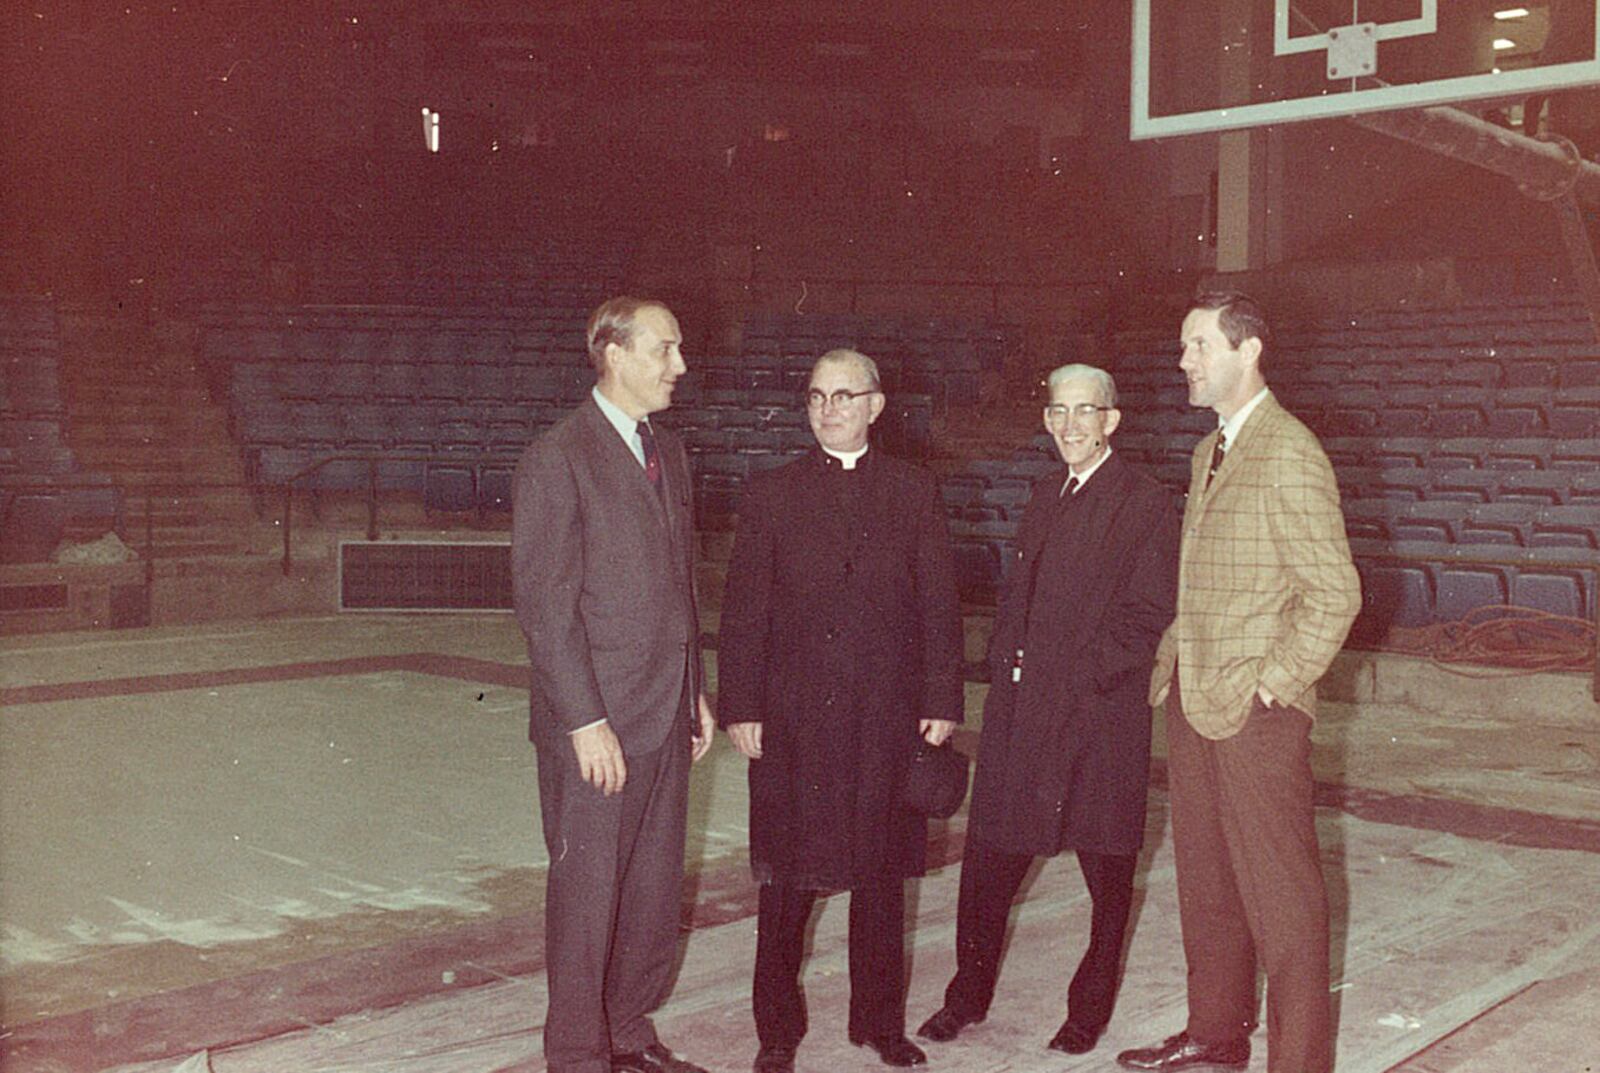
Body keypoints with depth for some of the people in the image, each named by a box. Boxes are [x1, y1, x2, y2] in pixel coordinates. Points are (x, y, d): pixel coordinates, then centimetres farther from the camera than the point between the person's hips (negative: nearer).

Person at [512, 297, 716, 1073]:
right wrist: (586, 722, -17)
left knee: (656, 888, 15)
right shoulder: (556, 460, -11)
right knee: (587, 893, 4)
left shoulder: (668, 454, 13)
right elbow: (543, 605, -14)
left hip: (666, 716, 7)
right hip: (596, 724, -7)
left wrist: (695, 690, 16)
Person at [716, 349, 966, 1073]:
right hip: (792, 720, -1)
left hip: (887, 716, 1)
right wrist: (740, 707, -4)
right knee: (786, 879, 6)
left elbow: (939, 604, 6)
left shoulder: (913, 493, 8)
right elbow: (743, 611, 2)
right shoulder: (771, 494, 5)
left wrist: (941, 701, 0)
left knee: (881, 876, 10)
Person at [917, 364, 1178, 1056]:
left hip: (1099, 714, -6)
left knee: (1107, 869, 8)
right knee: (990, 854, 10)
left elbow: (1146, 618, -11)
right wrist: (1004, 659, 6)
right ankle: (968, 996, 25)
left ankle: (1090, 1010, 25)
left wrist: (1080, 676, -16)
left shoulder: (1146, 504, -7)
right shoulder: (1045, 493, 15)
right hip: (1021, 706, 6)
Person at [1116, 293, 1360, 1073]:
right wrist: (1173, 664, 12)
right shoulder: (1207, 452, 15)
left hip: (1256, 713, -9)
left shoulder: (1289, 453, -13)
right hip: (1191, 702, 9)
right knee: (1204, 882, 17)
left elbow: (1335, 592, -16)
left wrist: (1276, 682, -15)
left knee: (1279, 892, 0)